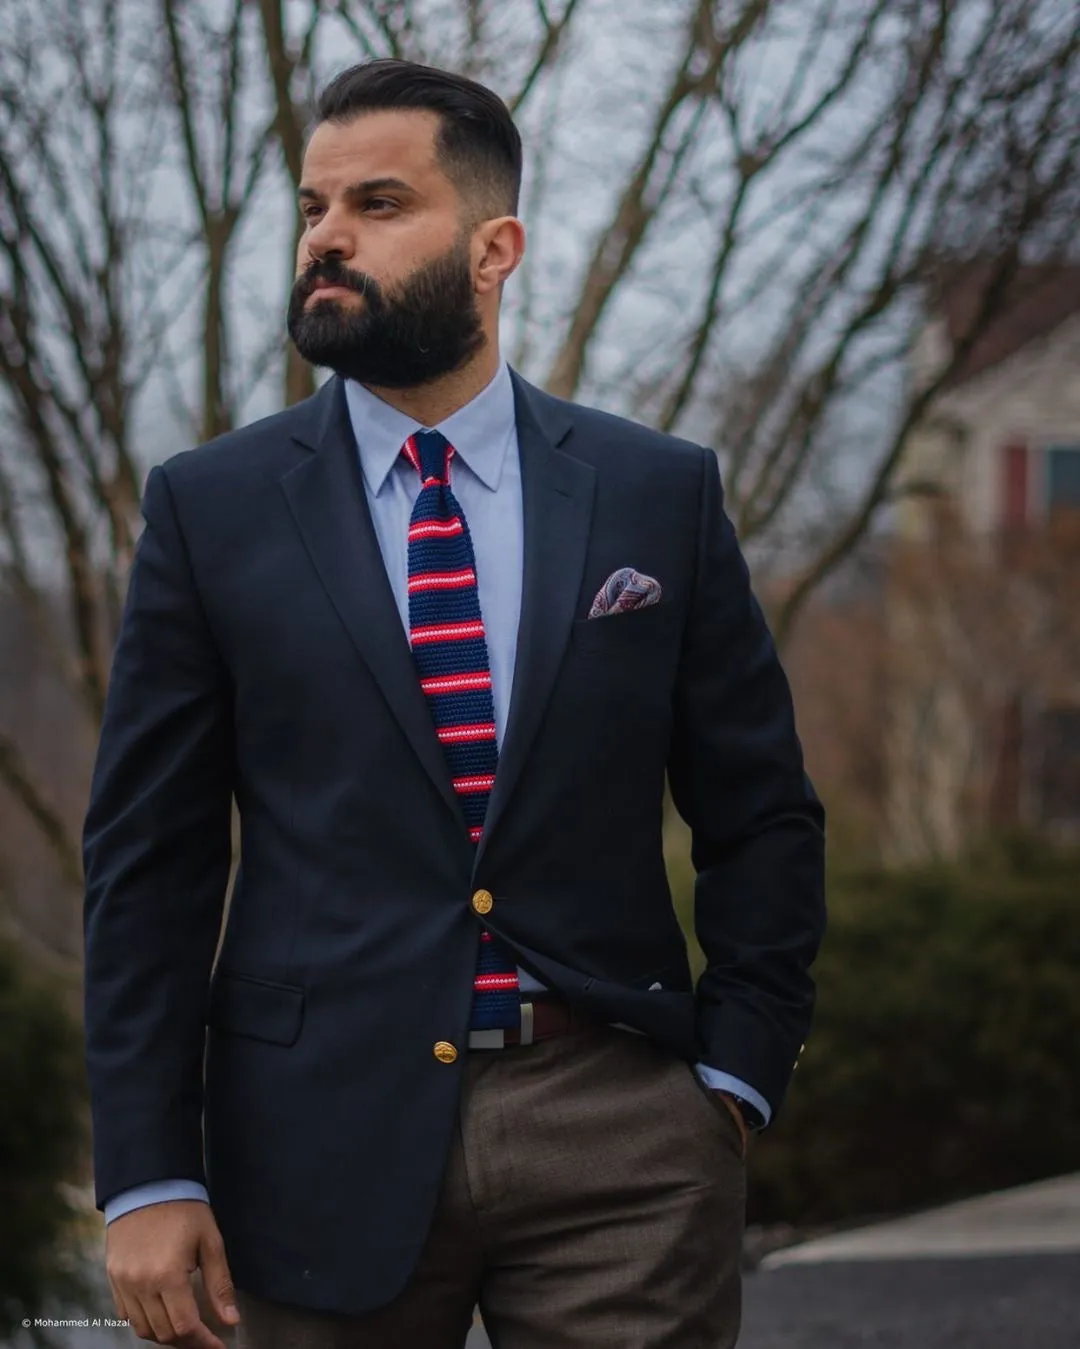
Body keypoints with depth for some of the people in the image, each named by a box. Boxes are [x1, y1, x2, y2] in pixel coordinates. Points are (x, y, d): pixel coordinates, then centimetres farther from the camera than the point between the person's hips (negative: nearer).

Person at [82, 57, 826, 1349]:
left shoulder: (660, 492, 5)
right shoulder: (210, 506, 3)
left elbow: (761, 816, 10)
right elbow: (147, 858, 1)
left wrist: (733, 1075, -1)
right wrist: (145, 1177, -4)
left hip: (616, 1137, 0)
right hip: (327, 1138, 0)